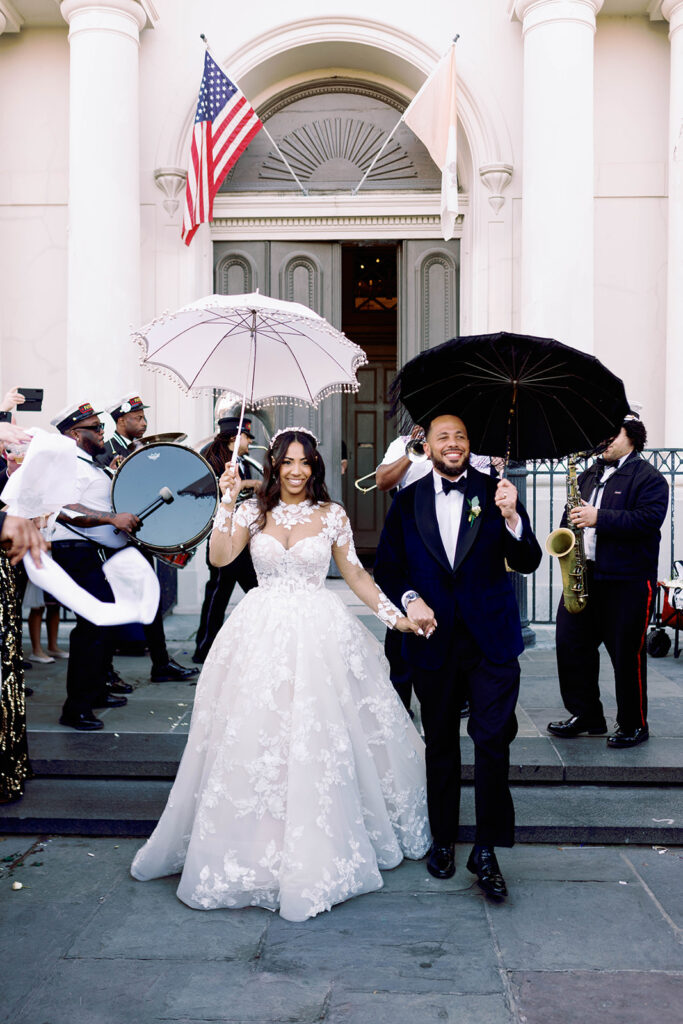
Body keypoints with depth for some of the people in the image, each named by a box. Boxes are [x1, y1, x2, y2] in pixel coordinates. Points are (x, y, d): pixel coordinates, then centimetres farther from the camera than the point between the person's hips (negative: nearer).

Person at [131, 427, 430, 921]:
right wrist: (227, 501, -12)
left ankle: (314, 857, 14)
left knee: (318, 742, -1)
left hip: (320, 634, 0)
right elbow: (220, 556, -7)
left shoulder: (332, 515, 5)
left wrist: (395, 614, 5)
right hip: (262, 635, 1)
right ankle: (256, 847, 17)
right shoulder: (254, 511, 6)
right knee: (254, 738, 1)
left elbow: (355, 573, 10)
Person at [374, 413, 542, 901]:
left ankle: (487, 851, 9)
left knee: (493, 741, -4)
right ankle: (443, 840, 30)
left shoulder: (495, 492, 0)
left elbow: (528, 562, -6)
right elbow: (387, 566, 7)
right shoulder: (408, 501, 4)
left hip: (491, 640, -1)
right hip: (433, 639, 2)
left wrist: (511, 517, -22)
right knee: (441, 744, 14)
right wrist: (409, 598, -11)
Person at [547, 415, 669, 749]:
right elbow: (573, 514, 28)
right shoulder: (588, 476, 17)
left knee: (626, 653, -1)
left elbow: (649, 519, -19)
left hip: (628, 580, -7)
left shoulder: (649, 478, -4)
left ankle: (634, 725, 15)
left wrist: (599, 518, -23)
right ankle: (586, 715, 21)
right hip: (582, 574, 7)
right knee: (570, 642, 6)